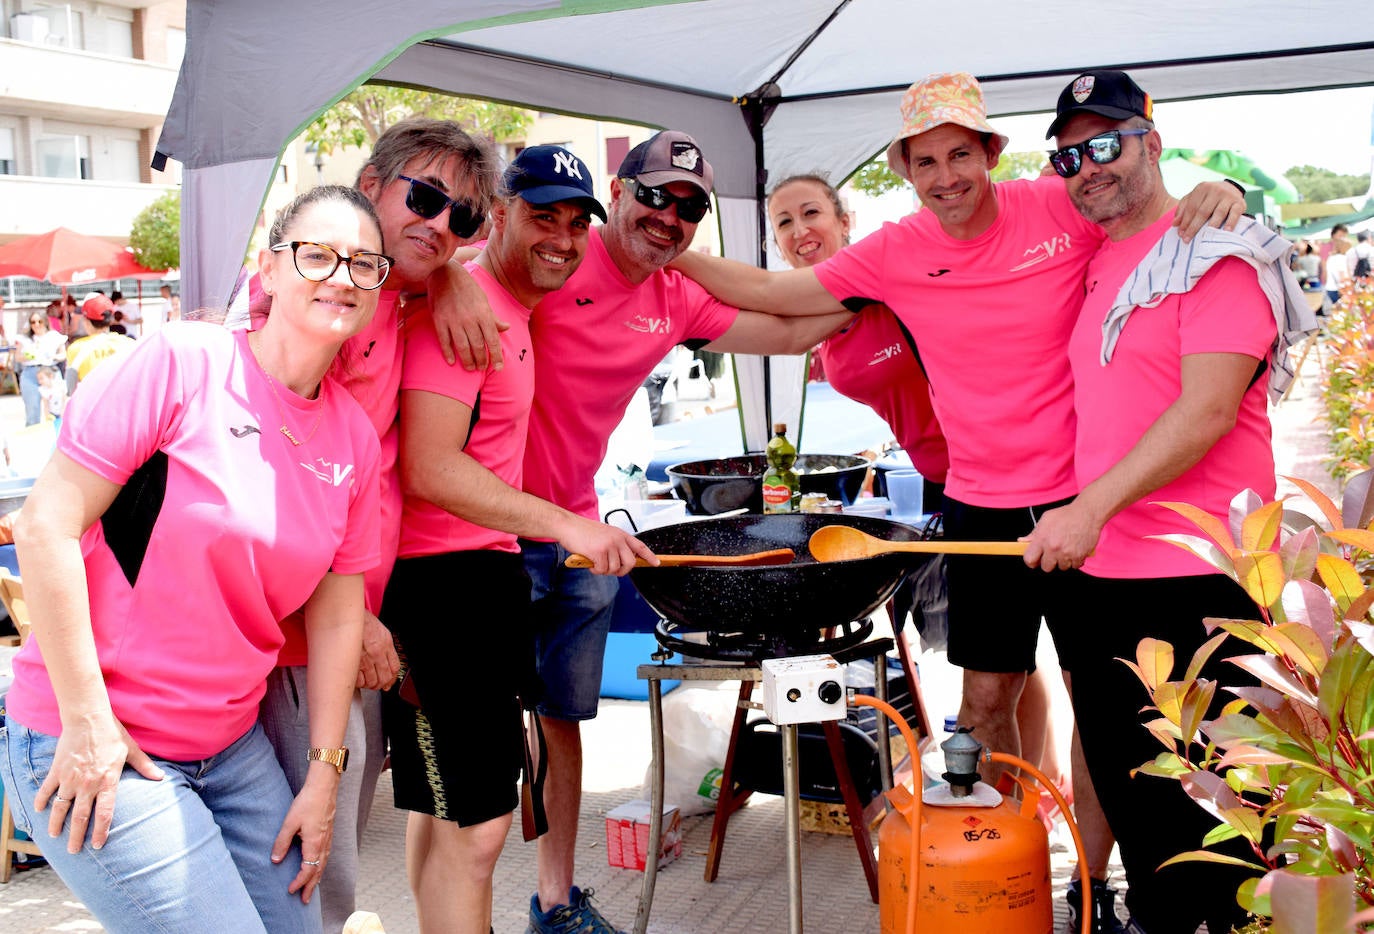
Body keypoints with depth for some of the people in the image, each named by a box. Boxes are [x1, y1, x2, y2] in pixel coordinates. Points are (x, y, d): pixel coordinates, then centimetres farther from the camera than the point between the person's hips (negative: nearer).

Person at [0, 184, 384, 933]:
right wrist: (87, 719, -16)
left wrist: (323, 774, 6)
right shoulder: (182, 364, -15)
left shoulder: (354, 438, 4)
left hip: (234, 751, 7)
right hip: (91, 749, -6)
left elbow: (337, 618, 8)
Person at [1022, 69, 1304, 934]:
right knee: (1126, 782, 17)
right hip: (1099, 572, 8)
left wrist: (1094, 506, -25)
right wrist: (1083, 517, 14)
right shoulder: (1095, 264, 15)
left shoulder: (1217, 253, -8)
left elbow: (1209, 409, -20)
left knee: (1212, 794, 2)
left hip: (1199, 578, -8)